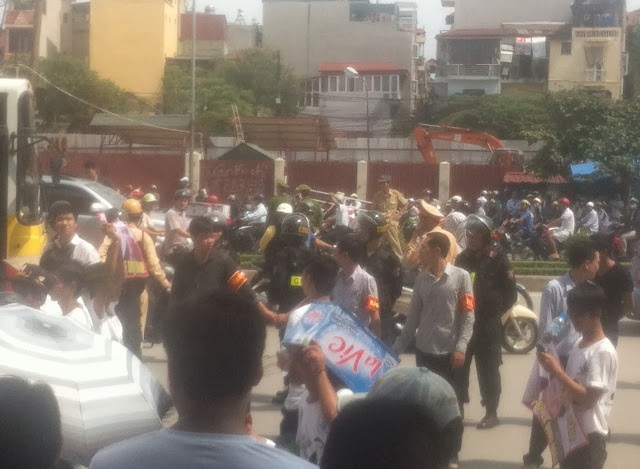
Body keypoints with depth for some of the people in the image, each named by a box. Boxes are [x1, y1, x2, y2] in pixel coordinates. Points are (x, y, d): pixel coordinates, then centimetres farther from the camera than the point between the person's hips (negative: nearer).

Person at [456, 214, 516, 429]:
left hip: (487, 323, -5)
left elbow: (510, 293, -6)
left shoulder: (497, 259, -6)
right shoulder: (463, 258, 10)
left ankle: (491, 413, 12)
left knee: (488, 370, 3)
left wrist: (495, 311, -9)